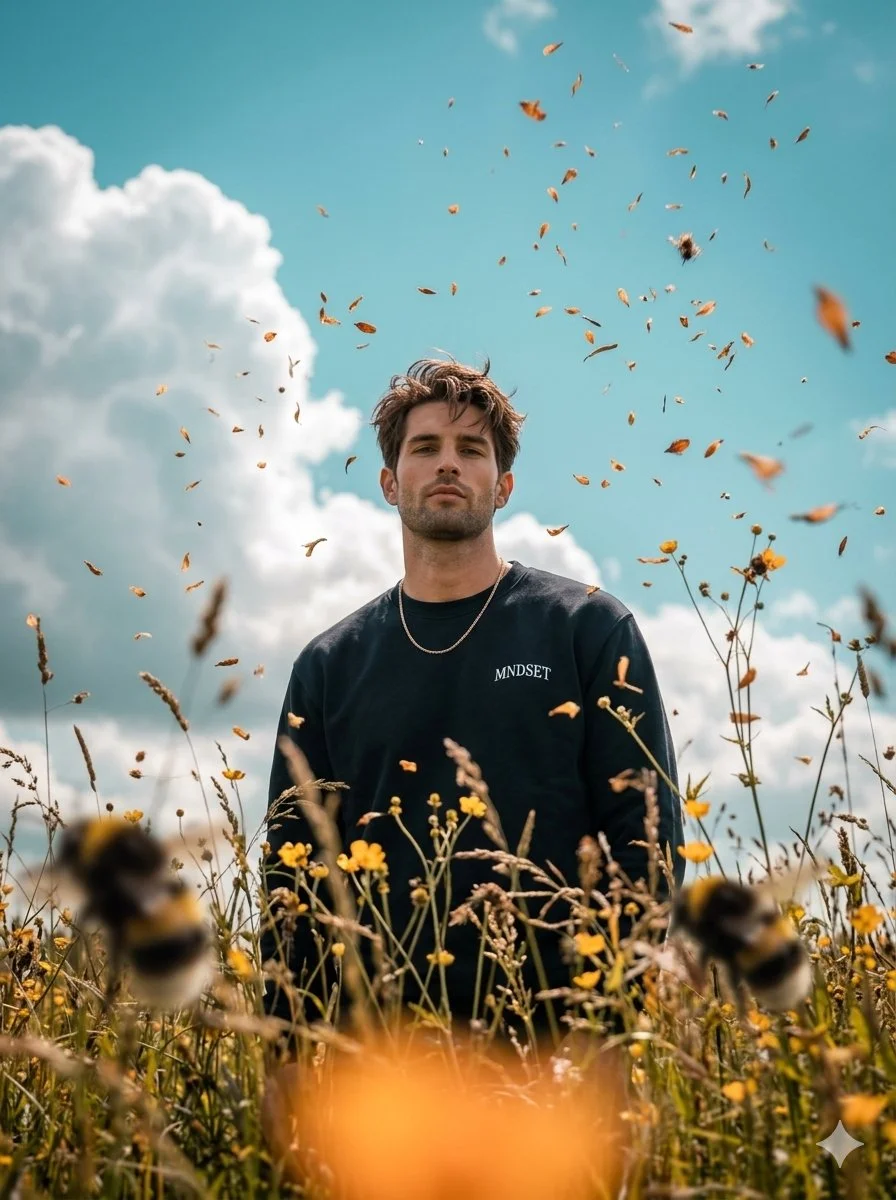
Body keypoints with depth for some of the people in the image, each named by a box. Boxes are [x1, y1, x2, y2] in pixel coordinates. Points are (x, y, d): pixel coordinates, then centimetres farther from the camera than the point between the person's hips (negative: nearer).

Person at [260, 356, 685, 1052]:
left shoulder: (590, 629, 1)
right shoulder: (329, 666, 8)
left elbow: (647, 834, -2)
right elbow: (292, 870, 9)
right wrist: (289, 1037, 0)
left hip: (552, 1022, -2)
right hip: (378, 1022, 2)